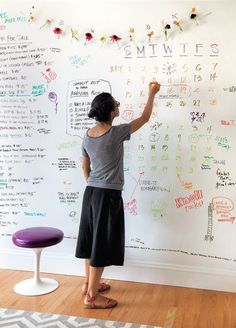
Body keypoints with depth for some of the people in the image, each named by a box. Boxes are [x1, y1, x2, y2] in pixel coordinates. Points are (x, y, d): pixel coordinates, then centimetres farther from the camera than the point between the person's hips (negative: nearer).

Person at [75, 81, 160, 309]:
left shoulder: (88, 136, 3)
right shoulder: (116, 133, -16)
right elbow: (144, 118, -2)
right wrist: (152, 93, 10)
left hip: (90, 192, 7)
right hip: (108, 195, -7)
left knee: (92, 239, 18)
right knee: (102, 243, 1)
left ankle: (89, 283, 33)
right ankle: (91, 296, 10)